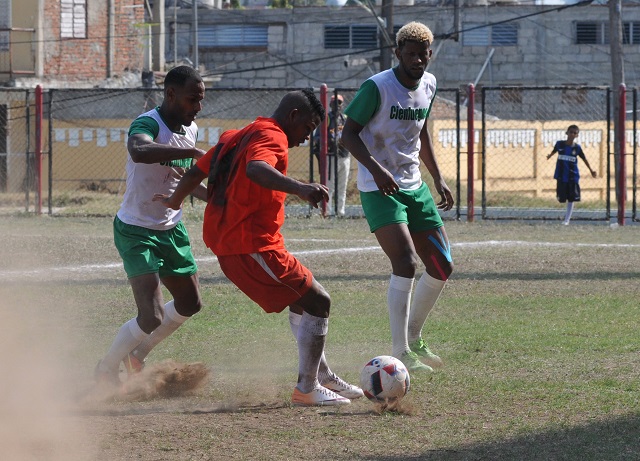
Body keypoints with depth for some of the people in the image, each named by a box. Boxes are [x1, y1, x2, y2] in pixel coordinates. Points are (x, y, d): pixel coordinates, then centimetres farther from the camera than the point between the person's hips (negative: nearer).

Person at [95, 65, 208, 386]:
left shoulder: (190, 130, 3)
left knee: (189, 305, 17)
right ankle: (107, 368, 10)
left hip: (172, 229, 8)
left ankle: (137, 354, 39)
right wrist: (192, 152, -52)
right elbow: (139, 150, -50)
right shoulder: (148, 124, -24)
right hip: (137, 232, -8)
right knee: (152, 317, -16)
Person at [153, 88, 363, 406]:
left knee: (301, 299, 25)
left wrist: (174, 200, 45)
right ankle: (307, 389, -4)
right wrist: (299, 188, -51)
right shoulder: (271, 138, -12)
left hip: (224, 243, 10)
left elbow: (196, 172, 27)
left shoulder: (236, 136, 18)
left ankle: (323, 376, 35)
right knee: (317, 302, -6)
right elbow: (255, 169, -35)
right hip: (253, 247, -10)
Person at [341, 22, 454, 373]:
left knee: (442, 267, 7)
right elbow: (349, 134, -13)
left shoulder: (428, 85, 7)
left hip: (414, 186, 8)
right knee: (406, 263, -22)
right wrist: (376, 169, -28)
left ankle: (413, 340, 26)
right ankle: (400, 354, -18)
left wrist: (437, 178, 16)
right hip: (379, 189, -8)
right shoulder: (376, 88, -15)